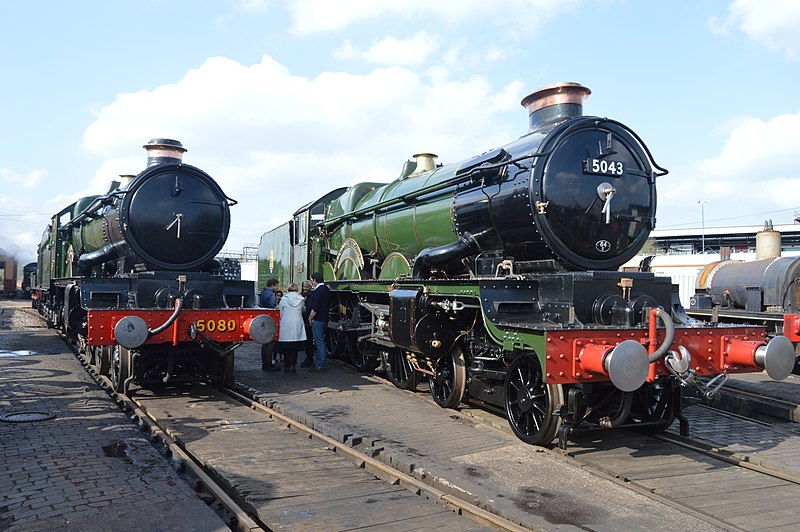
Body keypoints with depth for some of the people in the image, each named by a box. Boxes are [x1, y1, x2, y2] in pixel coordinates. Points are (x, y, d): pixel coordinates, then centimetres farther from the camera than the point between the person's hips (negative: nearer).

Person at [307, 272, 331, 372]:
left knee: (319, 342, -6)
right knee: (321, 342, 15)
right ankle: (320, 363, 22)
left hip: (317, 320, -10)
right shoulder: (326, 289, 13)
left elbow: (315, 308, -23)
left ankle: (320, 366, -3)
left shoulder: (318, 291, -18)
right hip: (324, 319, 10)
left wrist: (310, 318, -9)